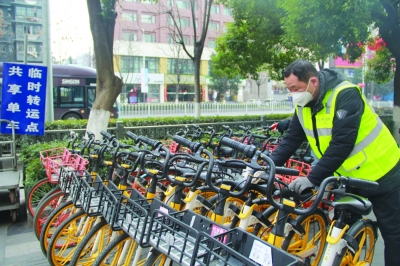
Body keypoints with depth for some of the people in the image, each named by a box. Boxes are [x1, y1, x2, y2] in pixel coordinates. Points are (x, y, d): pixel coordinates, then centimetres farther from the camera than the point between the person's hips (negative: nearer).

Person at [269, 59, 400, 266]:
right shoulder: (303, 105, -4)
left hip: (379, 172, -6)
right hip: (347, 175, 7)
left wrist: (312, 178, -33)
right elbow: (291, 140, -4)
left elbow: (341, 144, -32)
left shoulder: (345, 95, -27)